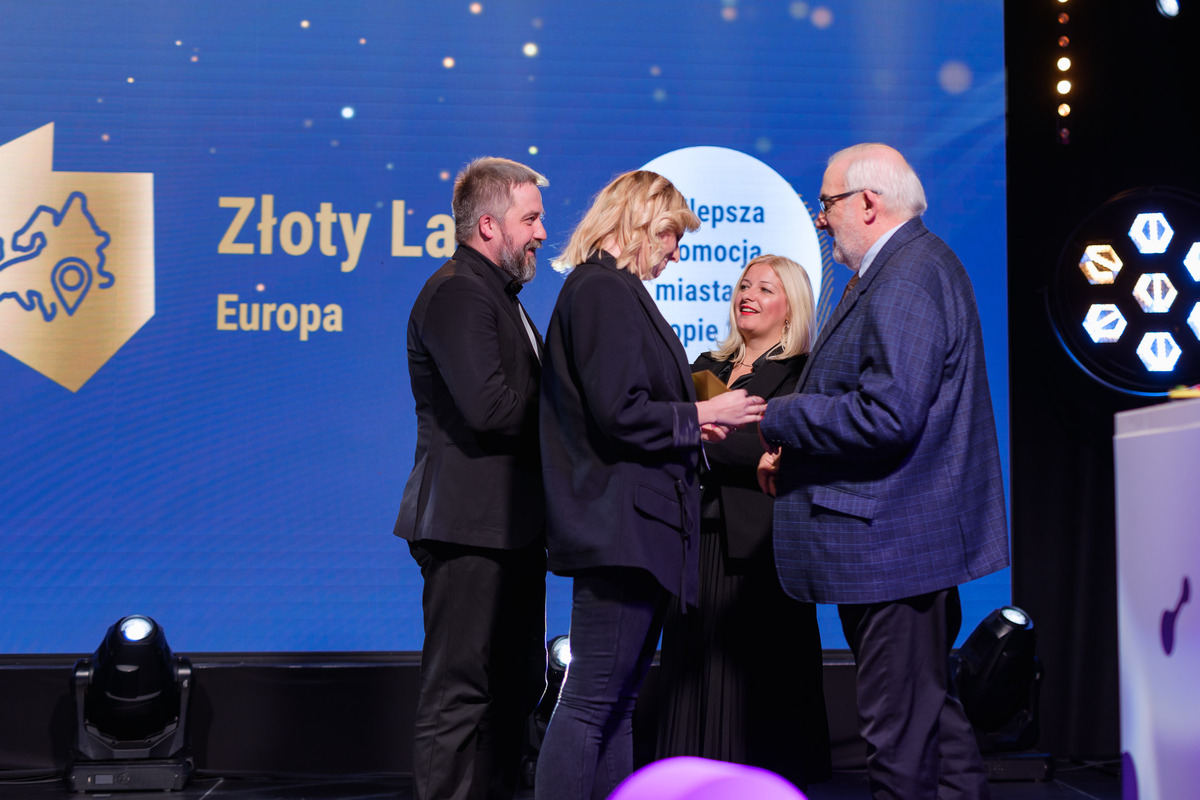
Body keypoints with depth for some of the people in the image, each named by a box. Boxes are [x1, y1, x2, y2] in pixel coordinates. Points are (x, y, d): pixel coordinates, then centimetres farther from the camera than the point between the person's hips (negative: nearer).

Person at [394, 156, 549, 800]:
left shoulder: (496, 295, 20)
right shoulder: (457, 293, -14)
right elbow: (488, 408, -24)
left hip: (510, 525, 11)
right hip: (470, 527, -11)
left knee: (516, 686, 16)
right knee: (460, 692, -5)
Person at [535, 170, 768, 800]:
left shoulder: (609, 289, 19)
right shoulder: (604, 289, -12)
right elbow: (620, 415, -19)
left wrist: (693, 422, 13)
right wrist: (701, 415, -7)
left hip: (630, 528, 11)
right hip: (619, 525, -11)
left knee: (617, 701, 12)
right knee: (591, 699, -9)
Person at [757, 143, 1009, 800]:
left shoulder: (907, 277, -18)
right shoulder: (904, 268, 17)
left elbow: (887, 417, -27)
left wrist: (781, 419, -14)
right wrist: (796, 448, 11)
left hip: (893, 543, -11)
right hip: (905, 542, 11)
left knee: (901, 738, -4)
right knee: (931, 714, 19)